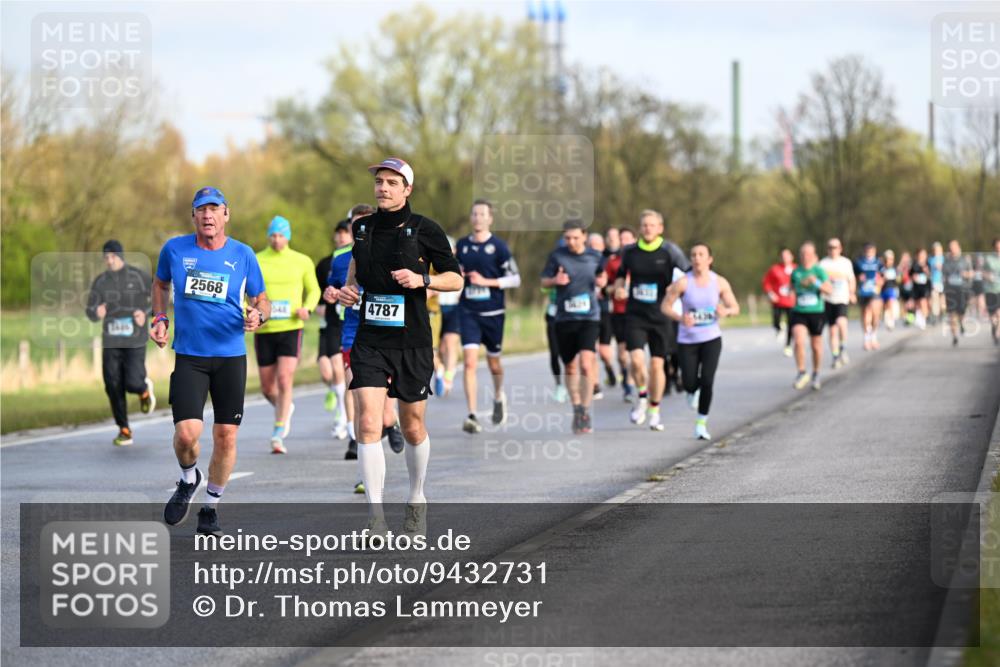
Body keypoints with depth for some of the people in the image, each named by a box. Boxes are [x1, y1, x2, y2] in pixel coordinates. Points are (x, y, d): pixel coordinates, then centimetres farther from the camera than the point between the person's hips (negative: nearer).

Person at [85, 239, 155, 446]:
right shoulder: (100, 282, 2)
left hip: (135, 342, -3)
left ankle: (144, 389, 26)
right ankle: (124, 431, 10)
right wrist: (97, 313, -24)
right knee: (113, 387, -3)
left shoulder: (138, 276, -5)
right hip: (110, 342, 3)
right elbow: (90, 313, 1)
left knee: (133, 383, -13)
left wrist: (145, 312, -11)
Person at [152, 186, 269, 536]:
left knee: (225, 437, 0)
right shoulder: (174, 249, 2)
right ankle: (188, 479, 19)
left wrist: (258, 315, -12)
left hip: (231, 357, 1)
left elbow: (261, 300, 10)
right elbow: (160, 284, 21)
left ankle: (211, 507, 20)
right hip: (188, 357, -1)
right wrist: (160, 318, 7)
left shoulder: (243, 255, 1)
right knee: (187, 433, -15)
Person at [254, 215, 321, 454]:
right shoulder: (255, 262, 0)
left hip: (291, 329, -1)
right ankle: (285, 408, 42)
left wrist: (307, 308, -7)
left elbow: (313, 290, 14)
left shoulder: (302, 261, 3)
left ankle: (278, 434, -11)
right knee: (267, 387, 8)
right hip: (264, 332, 1)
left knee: (285, 380, -17)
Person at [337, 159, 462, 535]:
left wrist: (422, 280, -16)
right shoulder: (362, 228, 5)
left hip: (412, 342, -2)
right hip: (370, 341, 2)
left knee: (412, 427, 10)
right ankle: (376, 517, -17)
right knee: (368, 424, -15)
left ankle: (416, 501, 34)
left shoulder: (425, 230, -5)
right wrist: (349, 288, 5)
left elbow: (456, 279, 1)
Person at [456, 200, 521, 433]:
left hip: (493, 313, -1)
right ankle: (472, 415, -15)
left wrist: (486, 281, -15)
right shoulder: (461, 245, 6)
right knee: (470, 361, -13)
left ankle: (498, 398, 44)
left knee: (493, 362, 13)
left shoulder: (498, 246, -4)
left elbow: (515, 279, -5)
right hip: (468, 312, 1)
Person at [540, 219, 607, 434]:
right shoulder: (557, 256, -1)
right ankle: (576, 408, 28)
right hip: (564, 318, 1)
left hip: (589, 317, -1)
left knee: (586, 364, -17)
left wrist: (602, 281, -3)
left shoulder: (595, 256, 3)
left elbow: (602, 276, 20)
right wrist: (556, 281, -14)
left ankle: (585, 412, -9)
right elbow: (544, 281, 7)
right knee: (570, 368, 10)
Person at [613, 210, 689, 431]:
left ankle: (654, 411, 21)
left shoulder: (669, 251, -6)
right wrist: (619, 287, 0)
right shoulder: (630, 252, 3)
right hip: (635, 315, 1)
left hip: (661, 317, -1)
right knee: (636, 360, -17)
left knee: (657, 365, 4)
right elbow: (621, 274, 20)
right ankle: (642, 397, 10)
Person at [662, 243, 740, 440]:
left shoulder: (720, 282, -4)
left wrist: (726, 311, -21)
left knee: (707, 381, -13)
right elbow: (665, 306, -6)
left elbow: (735, 308, 3)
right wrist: (680, 318, -25)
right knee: (689, 383, -1)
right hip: (687, 340, 0)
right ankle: (692, 392, 39)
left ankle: (701, 423, 2)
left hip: (711, 338, 0)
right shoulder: (683, 283, -10)